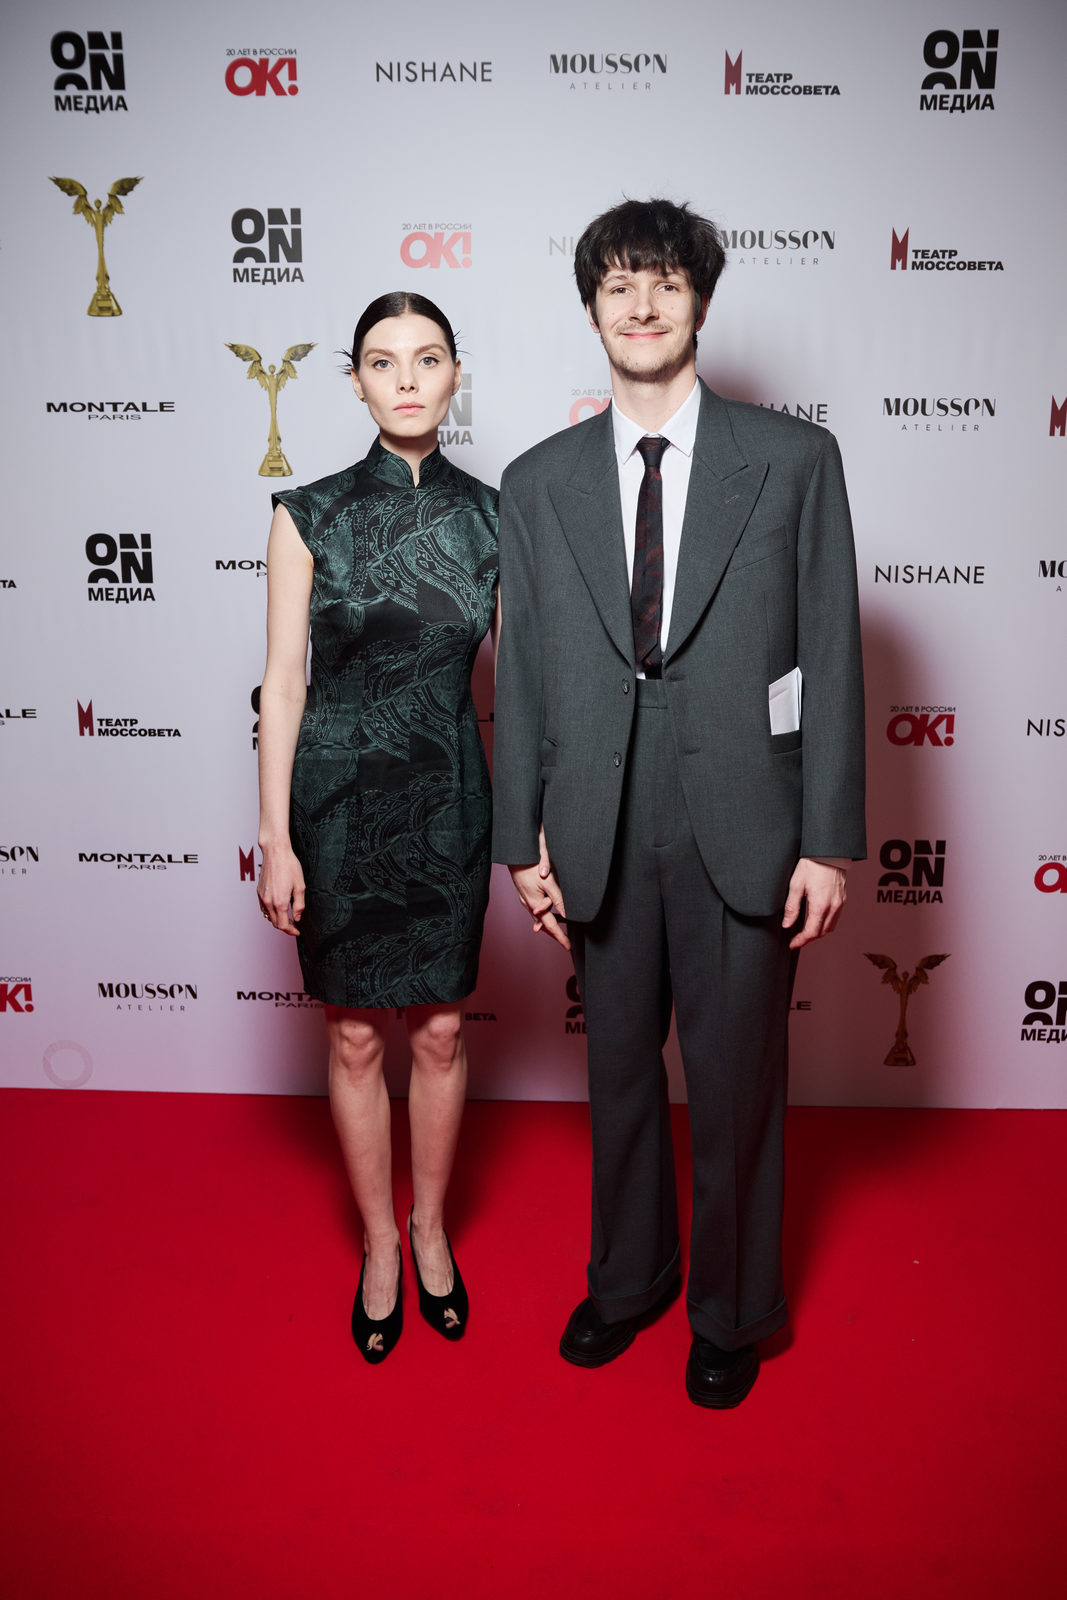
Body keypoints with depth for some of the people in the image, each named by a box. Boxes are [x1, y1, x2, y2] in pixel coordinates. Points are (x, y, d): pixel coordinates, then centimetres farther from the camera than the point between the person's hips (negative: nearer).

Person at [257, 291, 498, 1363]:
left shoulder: (489, 516, 2)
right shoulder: (309, 515, -4)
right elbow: (282, 683, -4)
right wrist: (274, 840, -6)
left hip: (449, 797, 2)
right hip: (338, 796, -1)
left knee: (440, 1031, 12)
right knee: (355, 1036, 10)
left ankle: (431, 1230, 35)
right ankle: (379, 1245, 31)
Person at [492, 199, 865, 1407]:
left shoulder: (794, 460, 0)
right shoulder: (537, 484, 6)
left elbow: (832, 659, -3)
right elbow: (521, 675, 6)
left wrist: (830, 840, -6)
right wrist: (523, 840, 4)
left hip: (740, 831, -2)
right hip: (600, 835, 2)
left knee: (734, 1083, 11)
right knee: (619, 1069, 17)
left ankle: (730, 1313, 36)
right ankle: (627, 1278, 42)